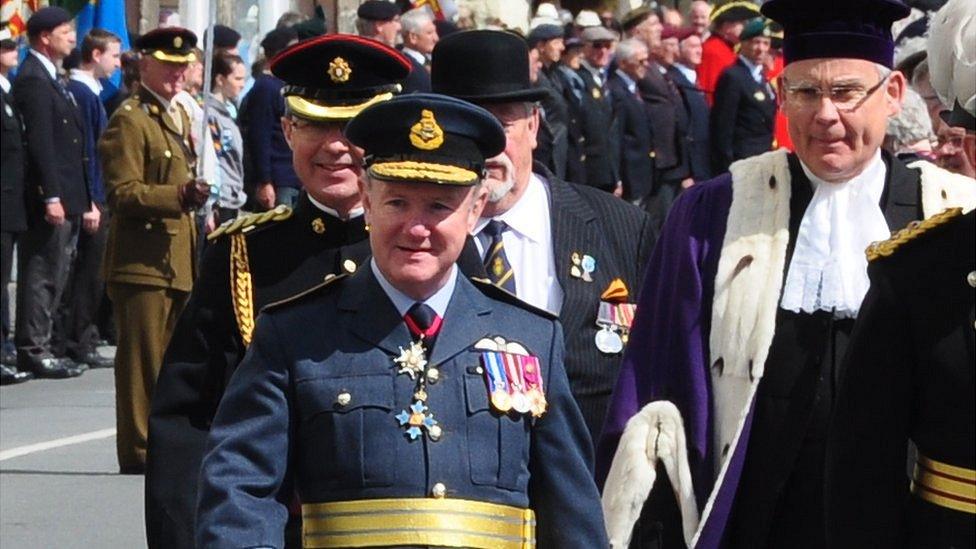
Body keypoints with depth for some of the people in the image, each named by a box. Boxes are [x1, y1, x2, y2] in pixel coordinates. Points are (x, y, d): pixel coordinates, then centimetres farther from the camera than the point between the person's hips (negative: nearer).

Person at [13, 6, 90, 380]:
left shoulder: (50, 79, 18)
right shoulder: (33, 80, -13)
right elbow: (40, 143, -19)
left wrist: (83, 199, 19)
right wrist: (51, 196, -22)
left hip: (64, 198, 10)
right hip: (49, 197, -10)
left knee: (52, 275, 11)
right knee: (42, 275, -6)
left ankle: (39, 346, 16)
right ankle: (33, 351, -3)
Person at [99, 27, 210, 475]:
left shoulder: (179, 117, 19)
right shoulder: (129, 121, -10)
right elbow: (123, 192, -17)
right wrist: (179, 196, -27)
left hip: (177, 262, 9)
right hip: (141, 263, -9)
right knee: (143, 360, -7)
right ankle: (137, 452, -4)